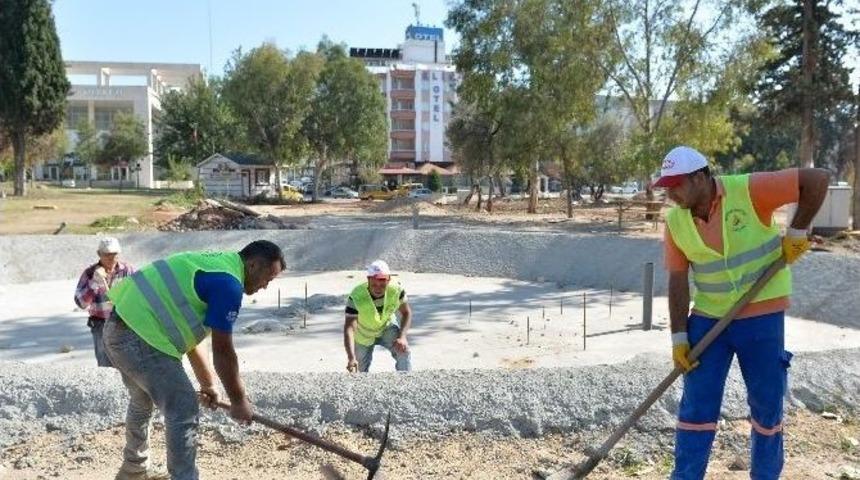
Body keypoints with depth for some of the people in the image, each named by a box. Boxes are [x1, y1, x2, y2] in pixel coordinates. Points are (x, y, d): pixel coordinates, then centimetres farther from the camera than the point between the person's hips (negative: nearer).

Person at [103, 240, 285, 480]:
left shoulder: (215, 264, 17)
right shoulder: (228, 282, -14)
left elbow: (188, 333, 23)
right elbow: (222, 352, -11)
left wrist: (207, 383, 28)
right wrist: (238, 400, 1)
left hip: (120, 327, 11)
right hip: (139, 337, -11)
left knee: (142, 401, 29)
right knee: (183, 410, -4)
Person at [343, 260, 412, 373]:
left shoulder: (396, 290, -29)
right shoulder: (356, 297, -37)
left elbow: (406, 312, -14)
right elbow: (349, 327, -43)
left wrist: (402, 336, -31)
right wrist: (351, 358, -56)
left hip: (387, 327, 1)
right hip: (363, 334, -1)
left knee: (403, 350, -25)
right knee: (362, 370, 12)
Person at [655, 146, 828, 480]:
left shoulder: (749, 191, -18)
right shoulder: (675, 220, -5)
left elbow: (817, 179, -14)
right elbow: (678, 280, -3)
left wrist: (796, 233, -13)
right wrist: (679, 337, -5)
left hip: (762, 316, -2)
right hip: (708, 318, 3)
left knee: (767, 404, 11)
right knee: (697, 403, 3)